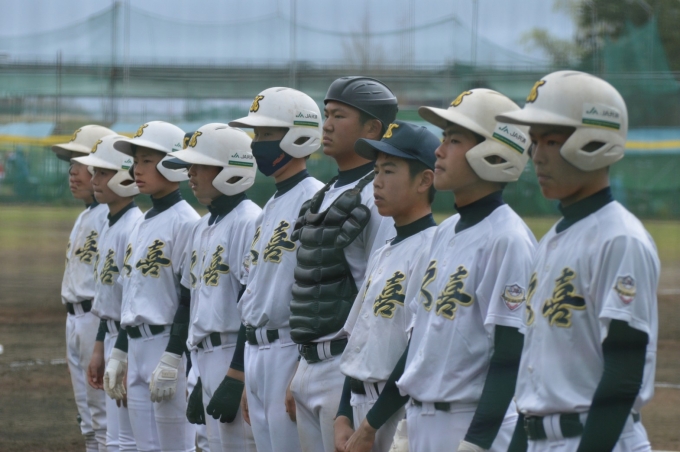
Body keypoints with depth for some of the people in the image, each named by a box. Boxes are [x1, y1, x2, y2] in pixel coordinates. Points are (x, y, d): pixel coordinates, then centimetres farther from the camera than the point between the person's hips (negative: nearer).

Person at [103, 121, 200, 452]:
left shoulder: (185, 222, -11)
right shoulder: (142, 225, 17)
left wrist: (171, 360, -19)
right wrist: (118, 353, 19)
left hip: (169, 345, -9)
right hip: (137, 346, 9)